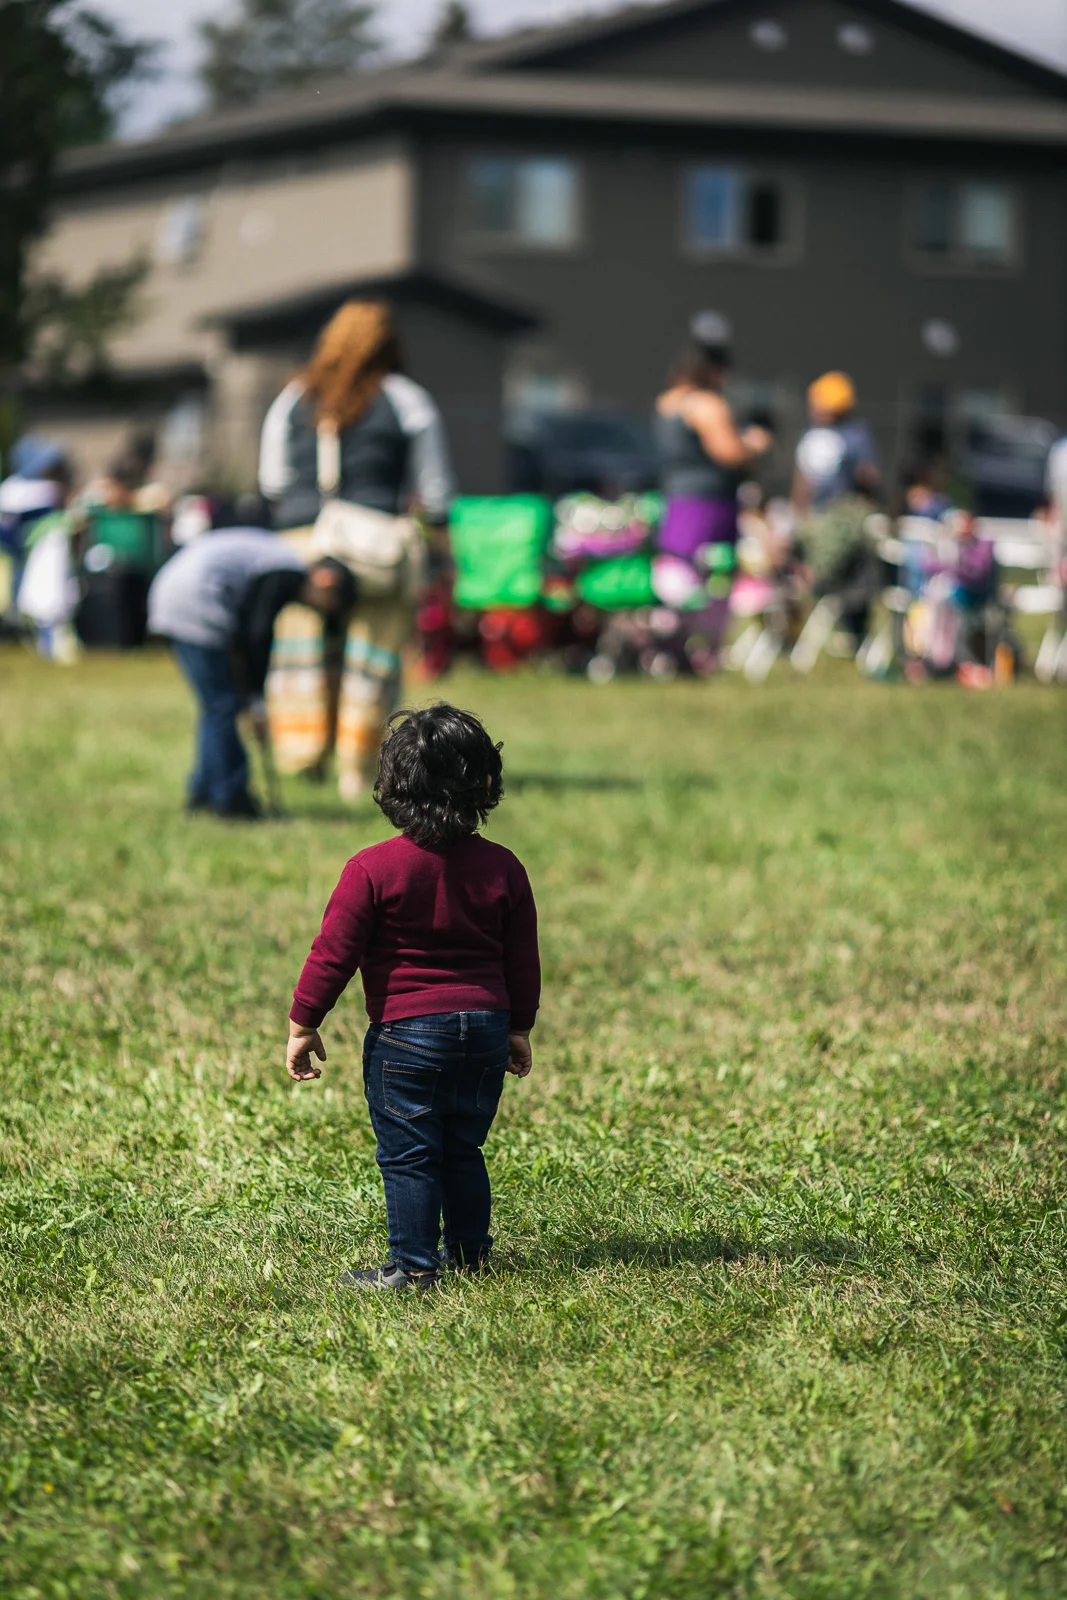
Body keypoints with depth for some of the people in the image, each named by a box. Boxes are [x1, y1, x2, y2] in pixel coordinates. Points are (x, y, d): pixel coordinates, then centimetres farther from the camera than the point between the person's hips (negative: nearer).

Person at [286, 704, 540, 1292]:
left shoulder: (373, 869, -11)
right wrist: (519, 1028, 21)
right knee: (463, 1150, 17)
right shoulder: (502, 867, 1)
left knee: (407, 1155, 2)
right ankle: (469, 1254, 23)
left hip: (405, 1033, -5)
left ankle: (412, 1266, 2)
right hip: (485, 1026, 5)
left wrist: (303, 1024, -1)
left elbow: (333, 952, -9)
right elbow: (522, 959, 9)